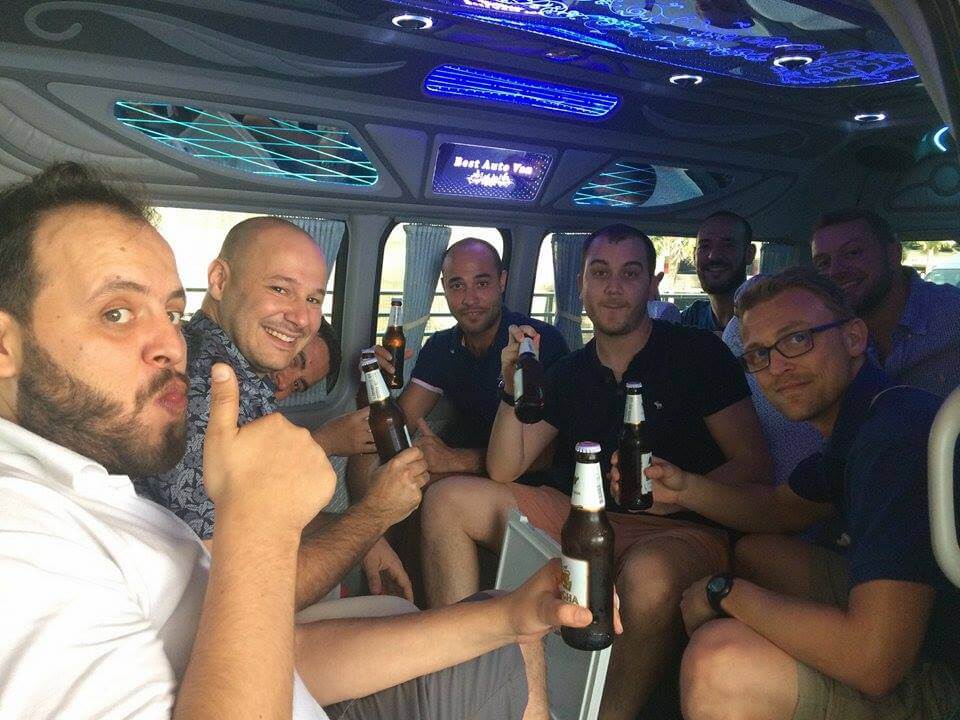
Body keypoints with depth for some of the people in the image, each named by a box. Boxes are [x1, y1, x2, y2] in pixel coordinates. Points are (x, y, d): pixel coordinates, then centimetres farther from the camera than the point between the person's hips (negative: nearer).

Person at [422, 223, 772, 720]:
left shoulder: (698, 353, -1)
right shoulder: (568, 372, 11)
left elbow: (754, 466, -5)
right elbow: (503, 472, 5)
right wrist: (513, 389, -9)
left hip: (677, 529, -4)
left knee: (648, 575, -41)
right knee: (446, 499, -6)